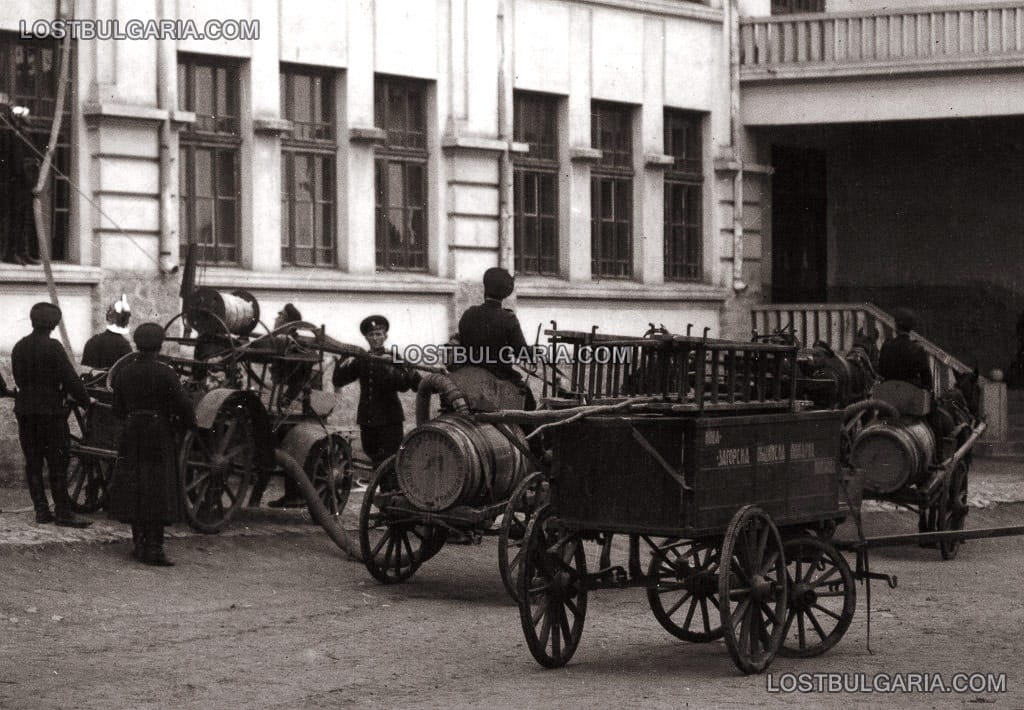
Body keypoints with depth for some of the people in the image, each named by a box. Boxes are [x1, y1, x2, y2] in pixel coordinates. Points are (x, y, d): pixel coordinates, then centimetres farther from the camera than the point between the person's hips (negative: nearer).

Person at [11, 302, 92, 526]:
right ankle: (63, 513, -4)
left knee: (33, 463, 9)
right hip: (50, 411, -6)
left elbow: (19, 379, 13)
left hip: (25, 412, 6)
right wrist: (85, 399, -2)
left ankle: (41, 510, 10)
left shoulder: (19, 347, 7)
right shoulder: (52, 348, -13)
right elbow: (70, 379, -14)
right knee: (58, 464, -3)